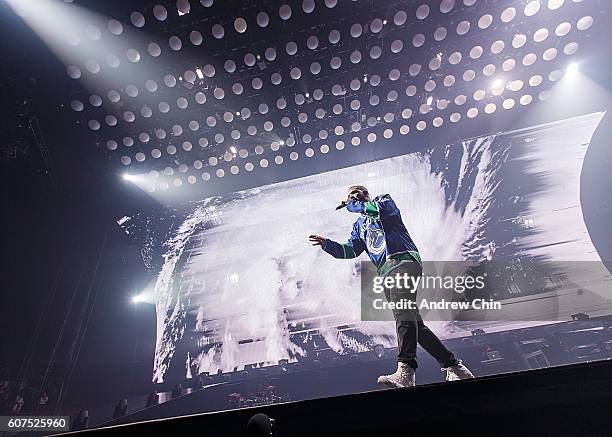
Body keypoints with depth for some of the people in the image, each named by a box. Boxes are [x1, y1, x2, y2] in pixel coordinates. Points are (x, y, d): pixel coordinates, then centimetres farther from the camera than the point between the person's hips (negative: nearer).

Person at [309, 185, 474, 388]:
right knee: (414, 324, 3)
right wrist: (327, 244, 6)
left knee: (402, 310, -27)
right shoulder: (359, 226, 31)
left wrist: (352, 204, 5)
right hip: (385, 273, 7)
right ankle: (453, 365, 11)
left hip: (404, 260, -7)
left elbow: (375, 209, -11)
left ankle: (405, 372, -36)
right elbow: (349, 251, 20)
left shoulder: (384, 200, 14)